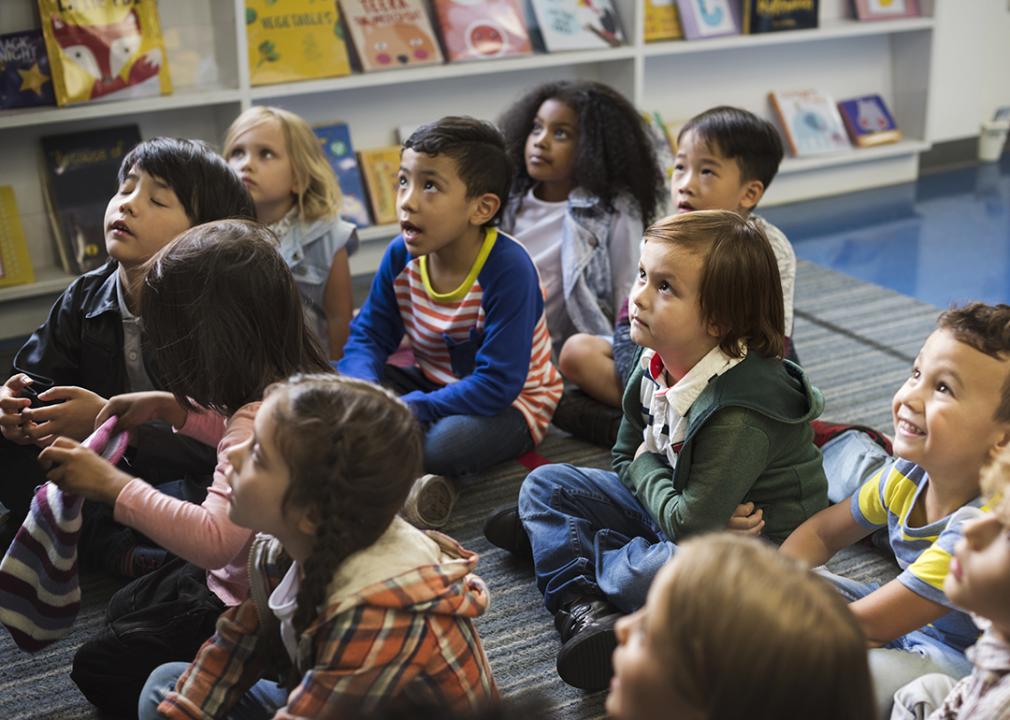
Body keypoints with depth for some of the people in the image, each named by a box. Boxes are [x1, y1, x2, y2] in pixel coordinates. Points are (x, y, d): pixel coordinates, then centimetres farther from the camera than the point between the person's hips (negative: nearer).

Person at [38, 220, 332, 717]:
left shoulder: (258, 419, -33)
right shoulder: (300, 383, -4)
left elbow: (214, 540, -41)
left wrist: (113, 485, -37)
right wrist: (172, 408, 5)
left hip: (255, 613, -10)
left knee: (99, 667, 2)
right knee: (123, 610, 25)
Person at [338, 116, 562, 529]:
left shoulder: (508, 270, -29)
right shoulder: (401, 256, -9)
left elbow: (498, 384, -31)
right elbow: (370, 334, -1)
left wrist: (407, 409, -32)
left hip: (508, 403, -7)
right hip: (431, 384, 7)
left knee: (446, 442, -38)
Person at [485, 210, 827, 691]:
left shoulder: (739, 414, -32)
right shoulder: (654, 366, -9)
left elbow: (691, 525, -30)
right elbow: (626, 459, 3)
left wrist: (648, 468, -11)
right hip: (671, 507, 8)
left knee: (667, 571, -37)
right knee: (546, 483, 3)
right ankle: (582, 605, -17)